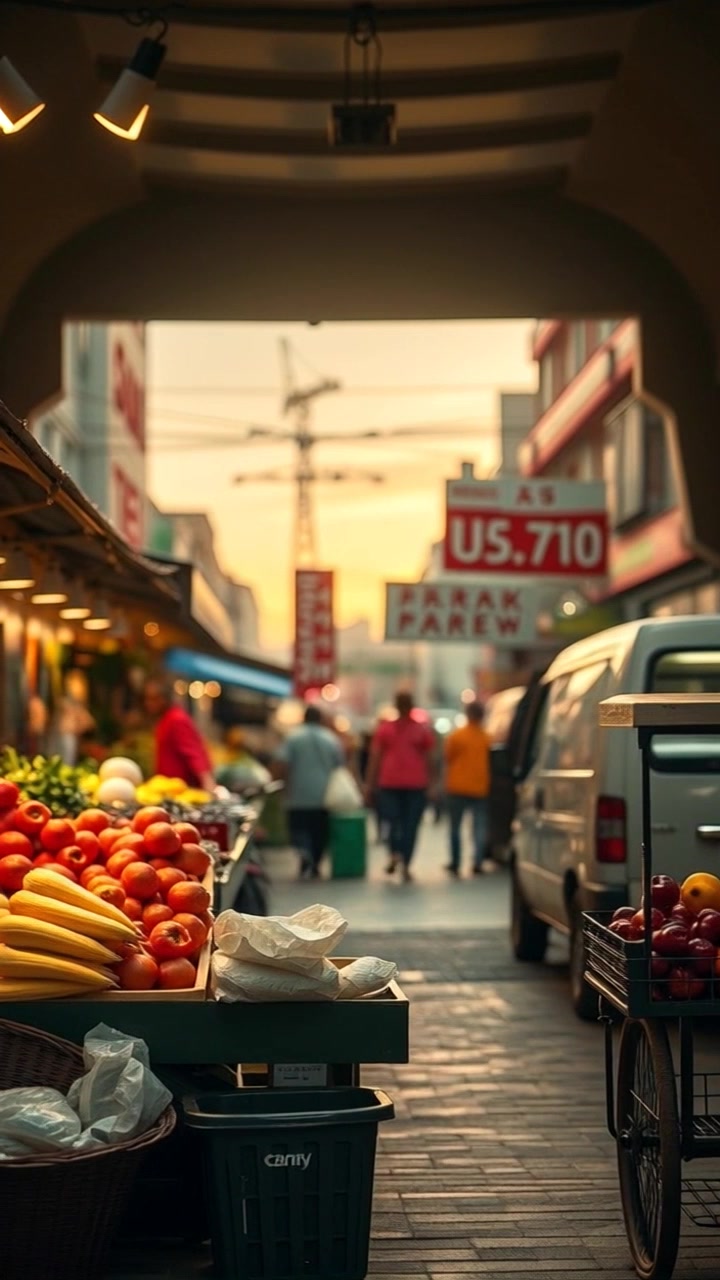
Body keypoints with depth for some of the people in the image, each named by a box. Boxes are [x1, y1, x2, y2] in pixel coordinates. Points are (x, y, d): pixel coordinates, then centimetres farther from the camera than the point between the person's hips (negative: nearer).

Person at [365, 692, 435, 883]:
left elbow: (375, 758, 3)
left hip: (390, 783, 0)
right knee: (410, 824, 2)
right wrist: (429, 783, 11)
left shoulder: (384, 729, 5)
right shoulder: (423, 730, 5)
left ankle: (395, 853, -19)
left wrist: (370, 784, 6)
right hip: (416, 784, 0)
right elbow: (428, 759, 5)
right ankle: (406, 866, -2)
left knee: (392, 820, 6)